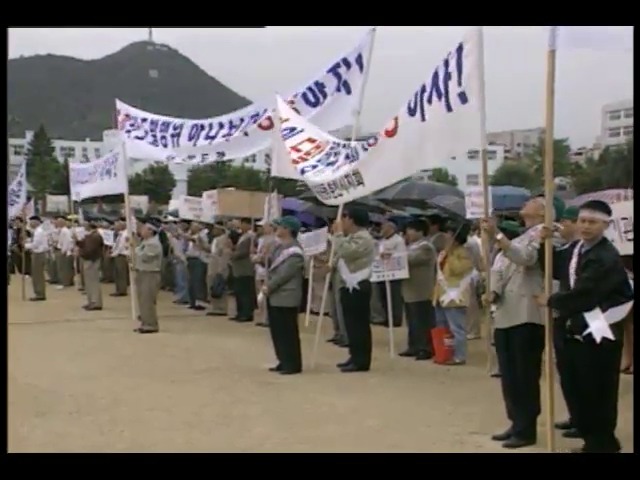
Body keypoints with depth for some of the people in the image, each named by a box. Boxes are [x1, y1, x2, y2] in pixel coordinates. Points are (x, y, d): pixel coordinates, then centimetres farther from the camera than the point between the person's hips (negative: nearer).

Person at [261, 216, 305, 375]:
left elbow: (284, 274, -21)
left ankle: (293, 364, 4)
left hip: (286, 297, -10)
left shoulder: (294, 251, -17)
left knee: (288, 331, -3)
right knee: (276, 330, 13)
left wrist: (269, 287, -14)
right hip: (274, 296, 10)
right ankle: (284, 361, 23)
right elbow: (271, 267, 17)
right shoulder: (279, 246, 14)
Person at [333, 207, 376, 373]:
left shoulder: (363, 238, -15)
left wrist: (338, 233, -17)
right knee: (352, 323, 14)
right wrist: (332, 264, 7)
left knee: (359, 324, -8)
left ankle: (361, 361, -6)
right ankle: (355, 357, 21)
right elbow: (342, 256, 25)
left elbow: (345, 252, -28)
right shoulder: (353, 237, 20)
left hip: (357, 287, -11)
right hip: (349, 285, 11)